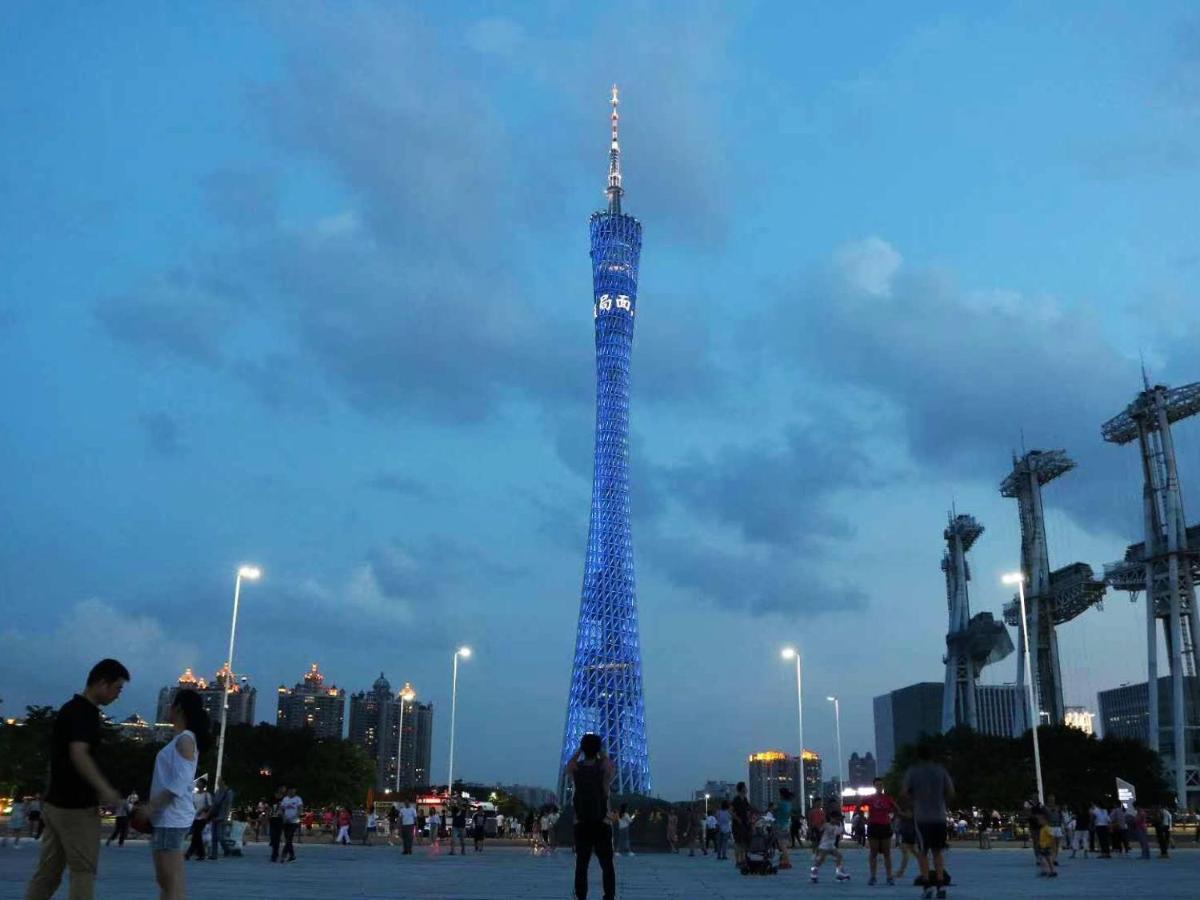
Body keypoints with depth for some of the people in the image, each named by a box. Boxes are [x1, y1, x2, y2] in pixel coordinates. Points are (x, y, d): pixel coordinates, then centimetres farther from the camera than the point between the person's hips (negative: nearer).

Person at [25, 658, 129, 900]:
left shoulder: (70, 708, 15)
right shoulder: (85, 711, -15)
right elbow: (79, 754, -28)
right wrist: (105, 789, -29)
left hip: (56, 803, 9)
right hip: (76, 806, -9)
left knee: (47, 872, 10)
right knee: (83, 870, -1)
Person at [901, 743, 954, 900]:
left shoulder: (912, 771, -2)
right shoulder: (941, 771, 4)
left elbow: (904, 792, -6)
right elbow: (951, 792, 2)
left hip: (922, 817, -2)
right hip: (940, 817, 2)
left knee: (923, 852, 6)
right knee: (938, 851, 12)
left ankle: (927, 884, -3)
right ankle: (941, 884, 2)